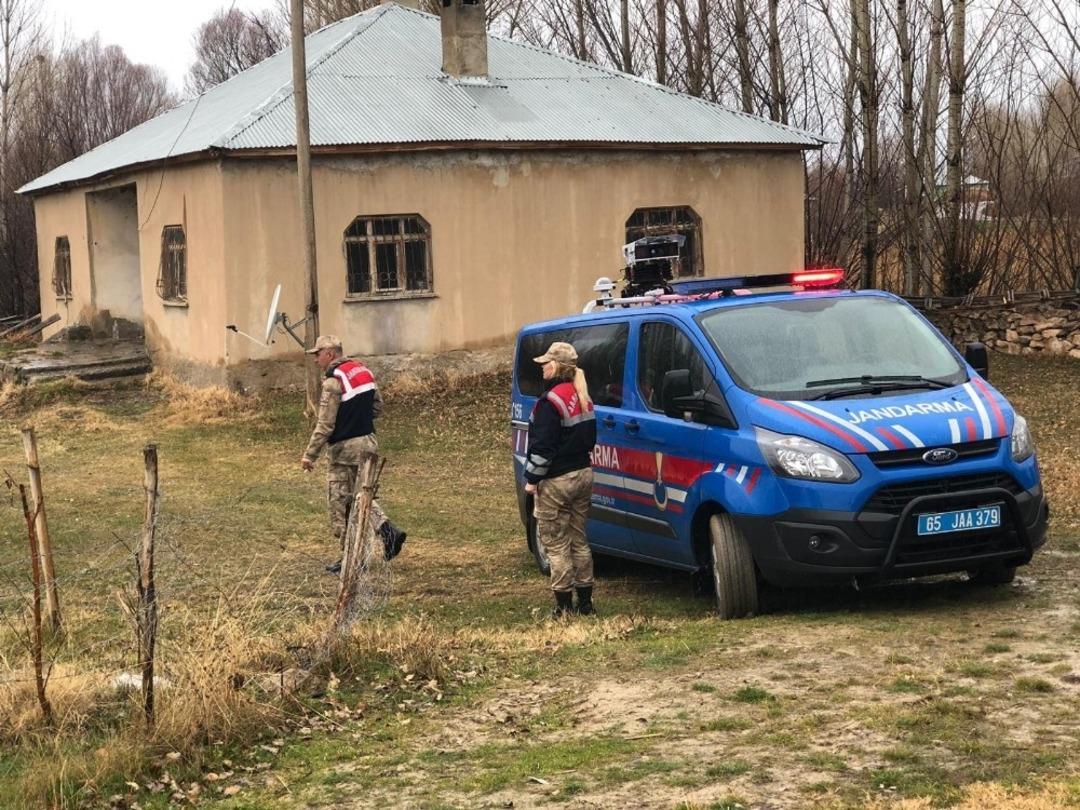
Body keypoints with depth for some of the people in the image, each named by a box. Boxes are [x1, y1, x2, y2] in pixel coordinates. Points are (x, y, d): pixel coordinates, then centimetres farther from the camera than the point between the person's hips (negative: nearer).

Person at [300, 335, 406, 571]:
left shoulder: (334, 381, -17)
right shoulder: (363, 370, 8)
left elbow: (325, 425, -19)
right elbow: (378, 405, 17)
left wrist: (310, 455, -13)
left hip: (346, 448, -8)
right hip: (368, 442, 8)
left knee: (340, 504, 2)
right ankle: (387, 529, 0)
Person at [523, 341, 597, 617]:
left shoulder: (552, 401, -18)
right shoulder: (583, 398, 10)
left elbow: (543, 446, -19)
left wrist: (532, 478, -12)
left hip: (556, 481, -9)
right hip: (583, 474, 9)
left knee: (556, 544, -2)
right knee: (579, 541, 16)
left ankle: (564, 606, -1)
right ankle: (585, 601, 19)